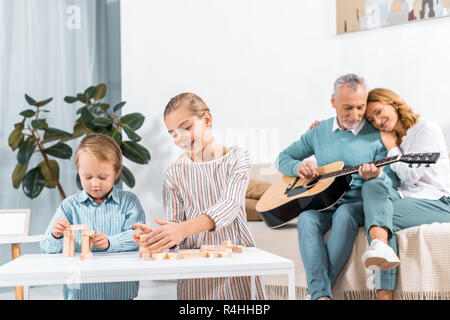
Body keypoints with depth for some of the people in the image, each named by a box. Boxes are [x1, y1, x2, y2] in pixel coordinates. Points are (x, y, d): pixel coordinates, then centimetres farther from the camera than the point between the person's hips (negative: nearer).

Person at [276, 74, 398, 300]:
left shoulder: (376, 136, 2)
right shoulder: (319, 132, 11)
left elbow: (391, 184, 0)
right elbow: (283, 157, 18)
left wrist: (377, 176, -24)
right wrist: (298, 167, -6)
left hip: (357, 203, -2)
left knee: (344, 215, -37)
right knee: (306, 219, -32)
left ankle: (318, 289, -35)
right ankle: (321, 294, -44)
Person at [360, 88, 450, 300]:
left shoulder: (427, 130, 0)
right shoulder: (386, 138, 22)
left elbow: (411, 175, -10)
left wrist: (391, 148, 2)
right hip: (405, 199, 6)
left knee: (379, 214, -29)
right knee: (372, 185, -27)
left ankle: (384, 293, -44)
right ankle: (381, 248, -54)